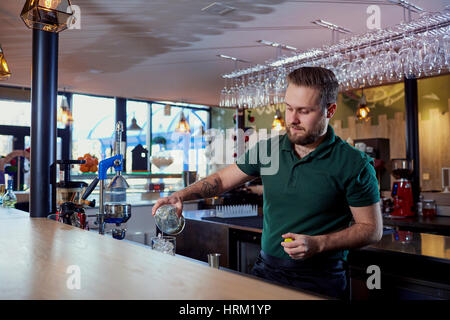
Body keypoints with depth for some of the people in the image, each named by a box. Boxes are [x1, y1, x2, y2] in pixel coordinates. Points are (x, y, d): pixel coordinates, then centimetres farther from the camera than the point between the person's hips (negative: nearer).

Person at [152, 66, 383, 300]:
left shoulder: (354, 164, -11)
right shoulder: (268, 149, 1)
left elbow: (372, 229, -6)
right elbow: (222, 179, 10)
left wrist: (318, 244, -18)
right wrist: (181, 196, -6)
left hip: (319, 281, -3)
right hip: (266, 270, 4)